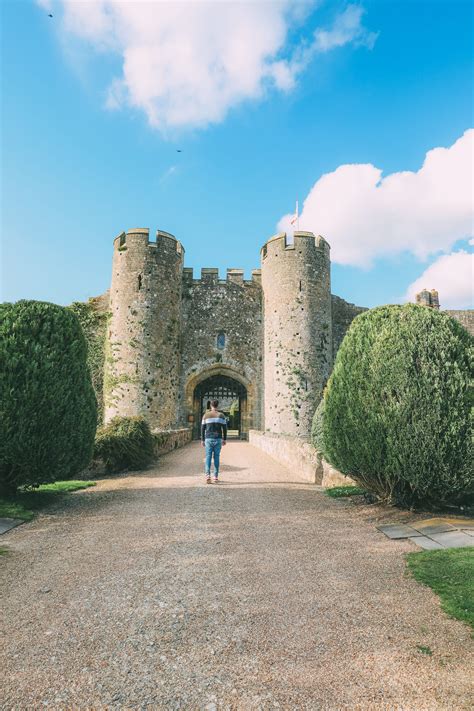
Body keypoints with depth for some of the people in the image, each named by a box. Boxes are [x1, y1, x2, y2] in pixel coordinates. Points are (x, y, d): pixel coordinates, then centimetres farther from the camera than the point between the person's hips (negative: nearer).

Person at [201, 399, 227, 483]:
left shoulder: (206, 415, 3)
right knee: (216, 457, 7)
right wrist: (224, 439, 10)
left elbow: (203, 428, 3)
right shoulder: (221, 415, 2)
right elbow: (224, 428, 2)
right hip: (218, 439, 0)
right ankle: (216, 476, 9)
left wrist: (202, 440, 10)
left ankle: (207, 475, -15)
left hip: (208, 439, 0)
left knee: (208, 457, 1)